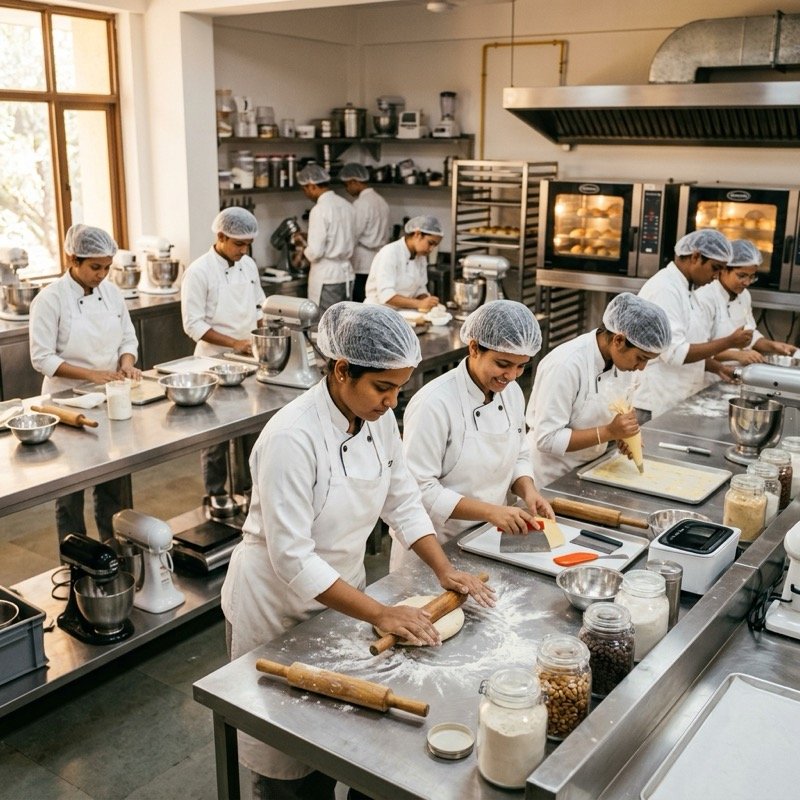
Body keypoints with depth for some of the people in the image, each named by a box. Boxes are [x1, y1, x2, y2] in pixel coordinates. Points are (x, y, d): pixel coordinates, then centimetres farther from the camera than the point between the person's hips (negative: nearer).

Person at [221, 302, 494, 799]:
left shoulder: (379, 418, -8)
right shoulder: (293, 436, -30)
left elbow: (403, 502, 4)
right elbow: (291, 558, -30)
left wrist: (445, 570, -6)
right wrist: (379, 613, -30)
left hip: (338, 591, 6)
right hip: (279, 604, -6)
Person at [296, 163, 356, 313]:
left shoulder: (320, 210, -15)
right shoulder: (346, 205, 8)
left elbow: (315, 252, -19)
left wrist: (304, 250, 4)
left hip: (326, 277, -8)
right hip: (346, 273, 8)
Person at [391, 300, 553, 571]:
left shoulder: (512, 392, -2)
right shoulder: (434, 404, -24)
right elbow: (419, 488, -24)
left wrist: (528, 491, -9)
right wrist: (489, 511, -28)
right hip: (432, 548, -6)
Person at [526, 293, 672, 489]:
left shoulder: (623, 358, -5)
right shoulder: (565, 365, -27)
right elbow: (547, 439, -26)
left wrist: (624, 434, -12)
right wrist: (609, 432, -30)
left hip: (591, 470, 7)